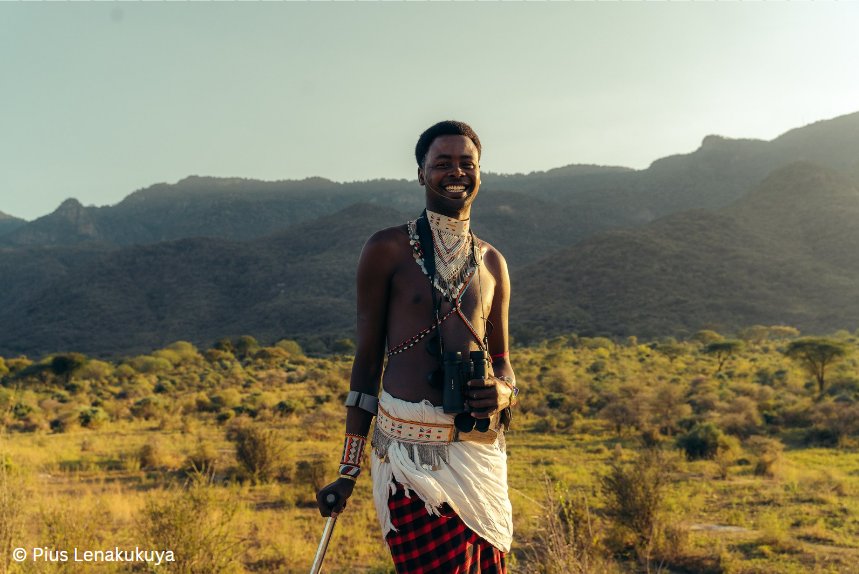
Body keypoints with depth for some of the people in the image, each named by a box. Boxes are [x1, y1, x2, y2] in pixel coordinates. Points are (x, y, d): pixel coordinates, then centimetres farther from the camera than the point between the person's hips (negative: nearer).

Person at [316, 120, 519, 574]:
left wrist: (502, 393, -5)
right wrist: (348, 471, 2)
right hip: (411, 449, -4)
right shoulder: (388, 249, 2)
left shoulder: (492, 263, 15)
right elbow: (367, 359, 3)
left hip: (480, 448, 5)